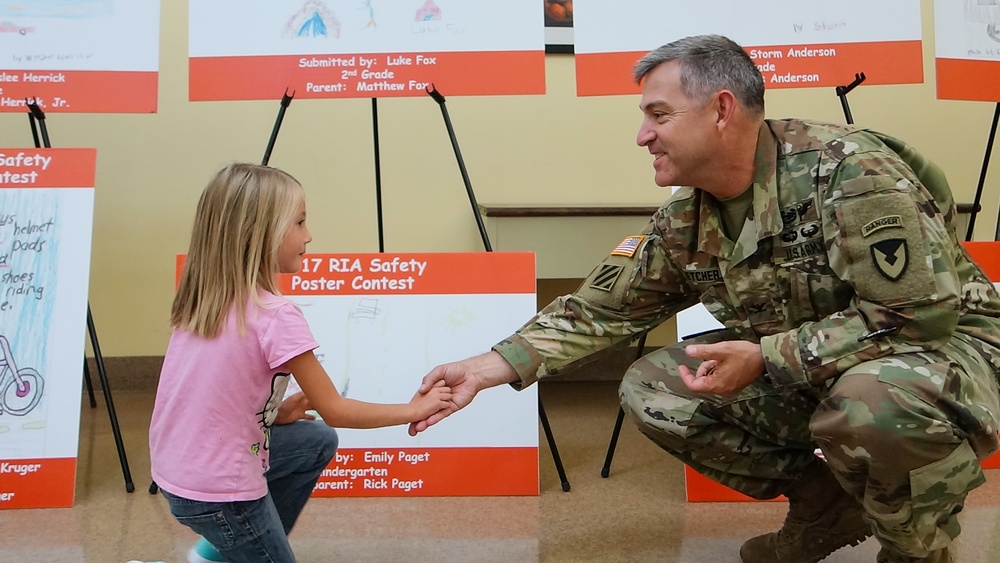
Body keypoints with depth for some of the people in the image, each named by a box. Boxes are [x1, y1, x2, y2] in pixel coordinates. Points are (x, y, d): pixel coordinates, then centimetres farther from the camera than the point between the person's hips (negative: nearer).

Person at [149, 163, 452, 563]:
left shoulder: (201, 301, 1)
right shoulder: (276, 316, -21)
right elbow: (334, 410, -13)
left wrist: (276, 412, 7)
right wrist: (412, 411, -3)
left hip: (177, 472, 7)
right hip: (215, 491, -7)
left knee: (317, 442, 21)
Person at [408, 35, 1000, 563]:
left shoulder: (851, 170, -25)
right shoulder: (685, 220, -5)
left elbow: (923, 313, -27)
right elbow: (600, 310, 0)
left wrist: (765, 357, -29)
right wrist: (489, 367, -9)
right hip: (798, 368, 7)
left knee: (875, 400, -40)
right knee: (650, 390, -6)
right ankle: (826, 505, 9)